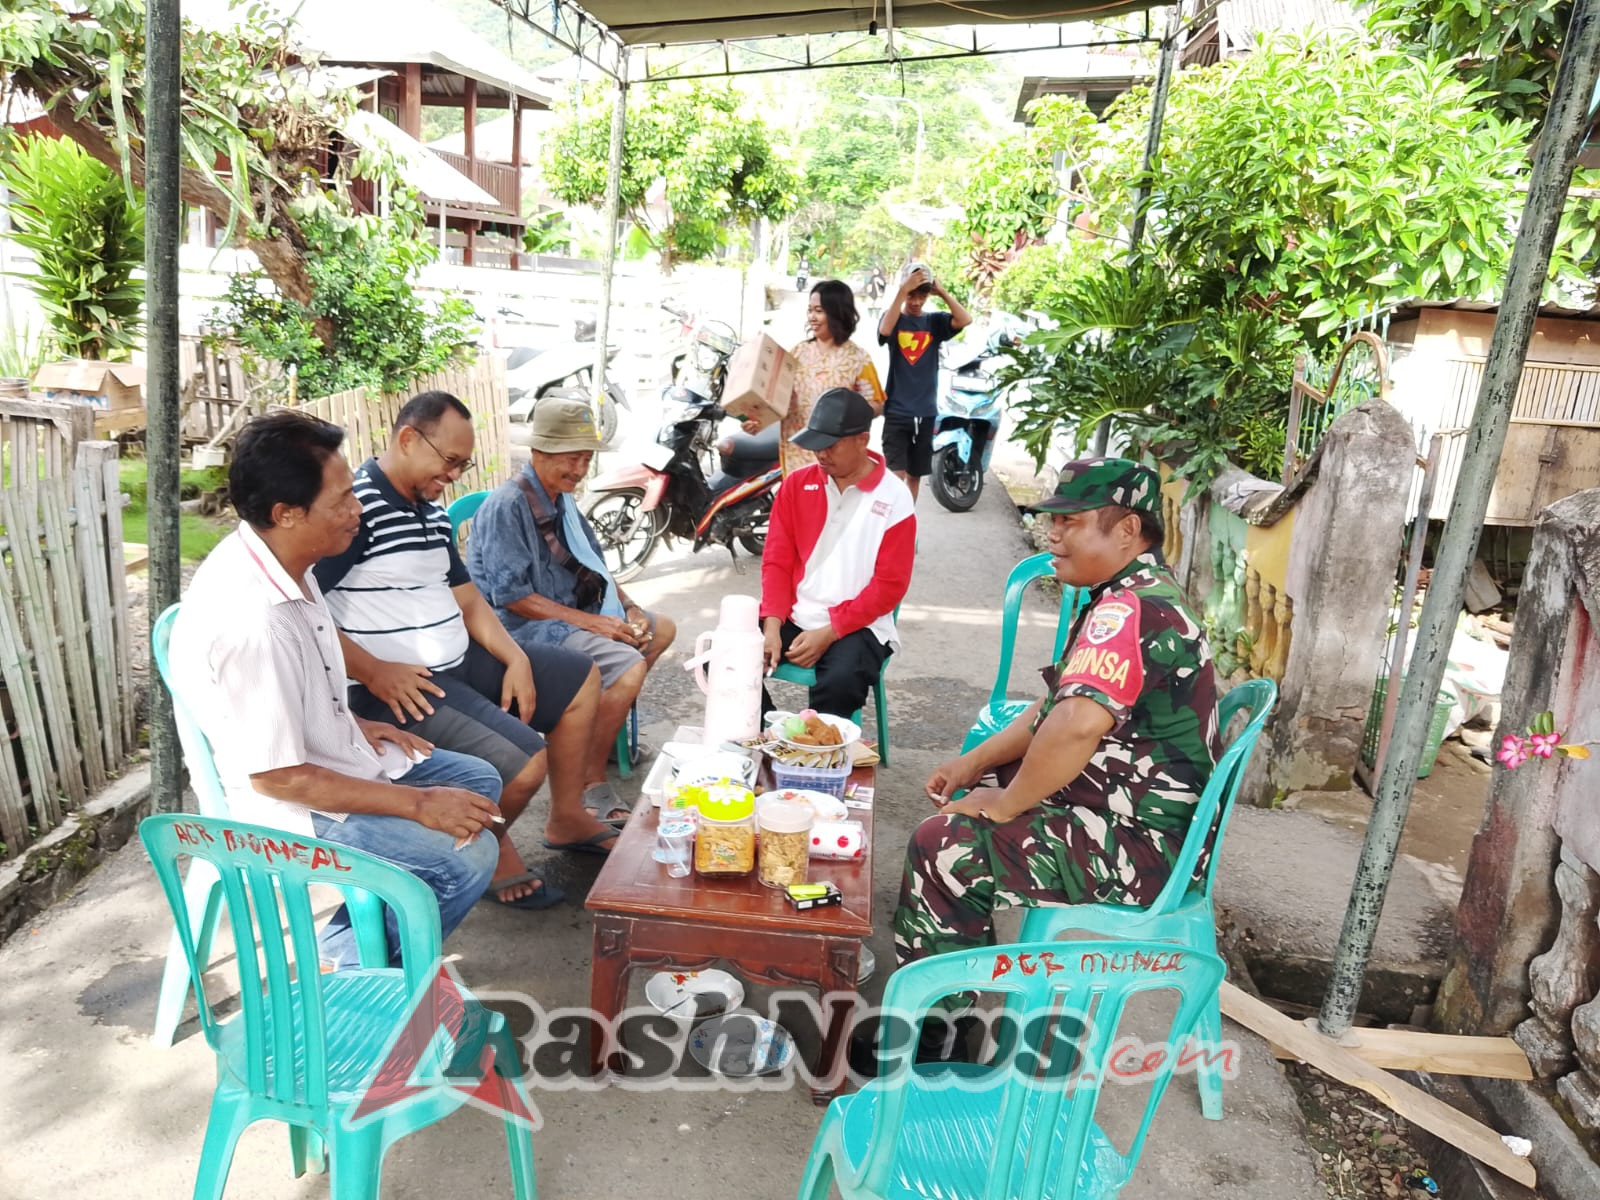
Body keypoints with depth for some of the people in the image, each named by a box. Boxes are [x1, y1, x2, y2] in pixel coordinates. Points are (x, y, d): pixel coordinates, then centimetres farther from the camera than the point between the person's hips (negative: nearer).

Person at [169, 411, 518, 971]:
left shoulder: (277, 560, -3)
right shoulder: (251, 621, -33)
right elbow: (275, 776, -27)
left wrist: (356, 726, 6)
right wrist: (418, 804, -23)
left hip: (329, 756, 10)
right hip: (289, 806, -10)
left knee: (478, 781, 14)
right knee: (468, 853, -19)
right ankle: (347, 965, 6)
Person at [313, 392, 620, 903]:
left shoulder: (432, 512, 13)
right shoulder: (356, 505, -18)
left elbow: (467, 599, 16)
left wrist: (516, 659, 2)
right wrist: (374, 673, -25)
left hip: (459, 664, 10)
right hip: (401, 689, -10)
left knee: (580, 677, 17)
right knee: (524, 761, -26)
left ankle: (566, 817, 28)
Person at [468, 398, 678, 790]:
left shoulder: (563, 499, 11)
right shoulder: (508, 506, -18)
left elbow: (593, 565, 16)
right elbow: (512, 597, -22)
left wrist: (628, 607, -2)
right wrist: (590, 622, -22)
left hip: (572, 613, 10)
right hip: (526, 627, -10)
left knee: (661, 629, 13)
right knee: (630, 666, -27)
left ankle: (611, 724, 19)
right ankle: (590, 780, -15)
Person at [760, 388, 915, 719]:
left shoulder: (894, 498, -6)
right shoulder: (797, 484, 6)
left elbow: (889, 585, -8)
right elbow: (777, 561, 5)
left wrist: (828, 633, -16)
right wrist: (772, 626, -12)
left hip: (856, 626, -4)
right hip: (794, 618, 4)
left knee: (841, 683, -35)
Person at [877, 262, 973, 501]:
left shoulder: (935, 321, 6)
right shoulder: (894, 318, 1)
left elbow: (966, 320, -11)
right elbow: (885, 330, -24)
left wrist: (943, 292, -15)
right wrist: (903, 290, -26)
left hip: (925, 412, 3)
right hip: (897, 411, -3)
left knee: (915, 474, 13)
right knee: (896, 474, -11)